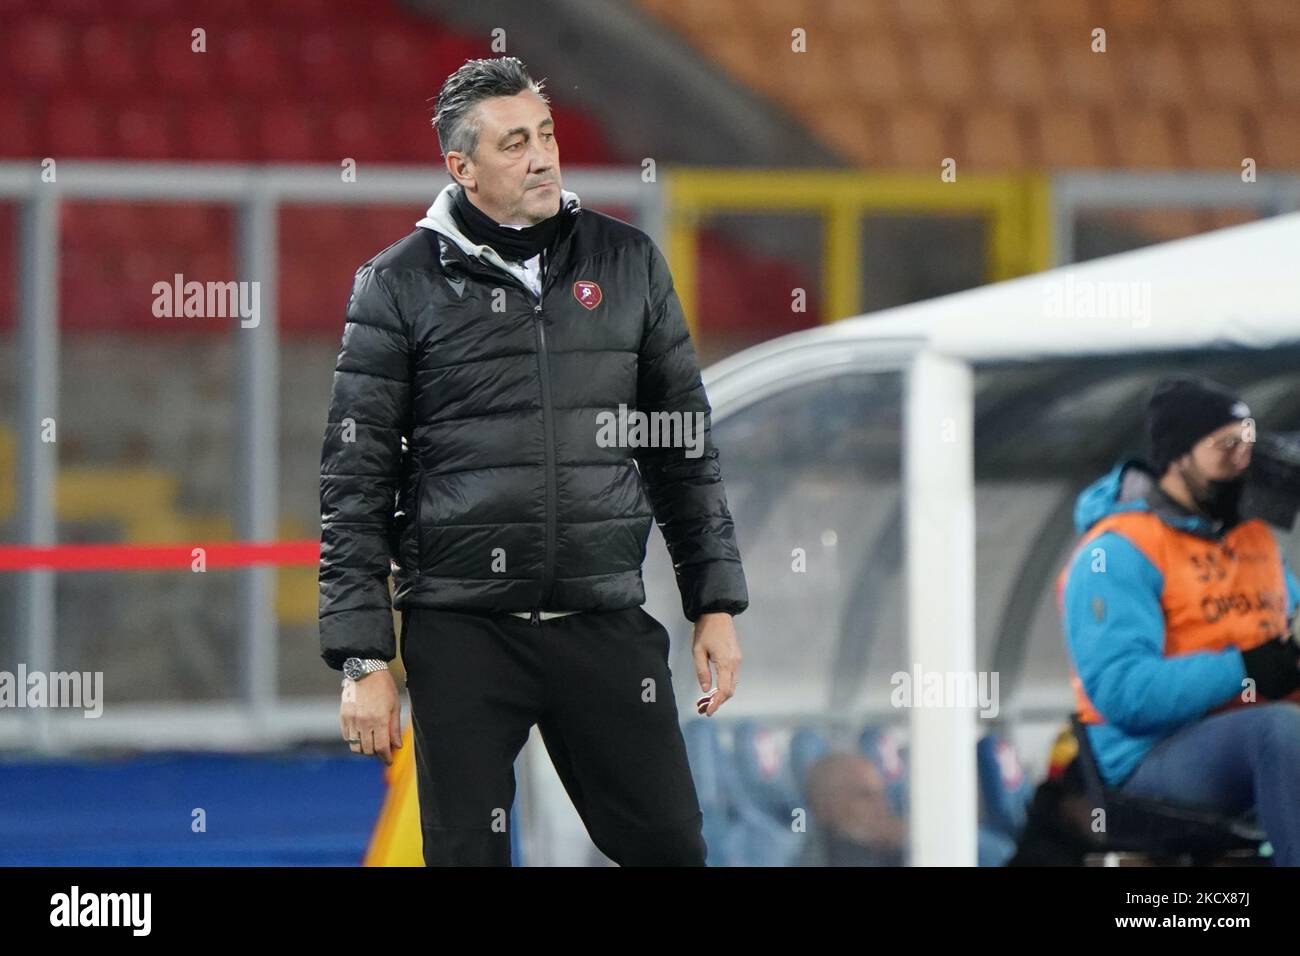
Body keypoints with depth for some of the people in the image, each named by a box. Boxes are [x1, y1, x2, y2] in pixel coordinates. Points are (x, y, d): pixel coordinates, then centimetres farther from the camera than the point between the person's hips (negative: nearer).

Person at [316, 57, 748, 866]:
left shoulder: (627, 261, 7)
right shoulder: (401, 285, -1)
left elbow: (688, 446, 13)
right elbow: (355, 483, -1)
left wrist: (716, 603, 8)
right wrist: (363, 661, -6)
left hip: (606, 621, 2)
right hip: (461, 631, -2)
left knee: (670, 845, 2)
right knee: (467, 855, 3)